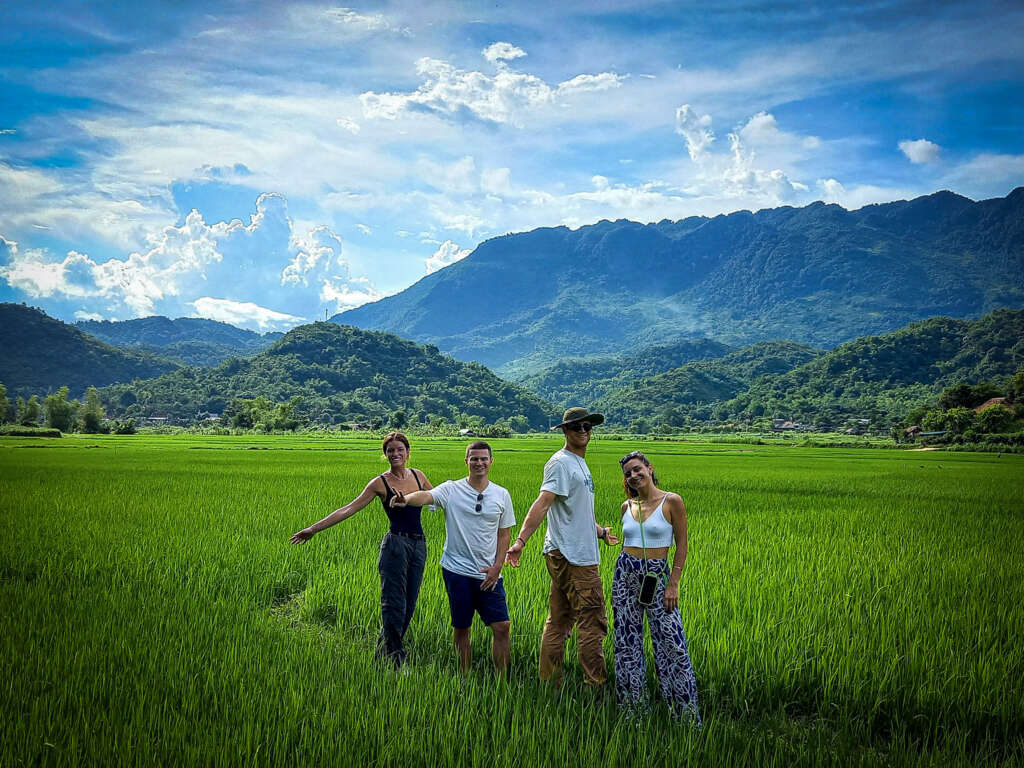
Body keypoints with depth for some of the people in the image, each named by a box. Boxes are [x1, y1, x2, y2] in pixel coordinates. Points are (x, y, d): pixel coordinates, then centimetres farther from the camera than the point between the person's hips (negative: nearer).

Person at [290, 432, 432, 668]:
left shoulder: (418, 476, 8)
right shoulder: (380, 483, -4)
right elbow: (349, 509, -5)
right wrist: (314, 528, -10)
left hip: (419, 545, 5)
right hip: (395, 544, -5)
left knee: (409, 605, 8)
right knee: (394, 604, -6)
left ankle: (384, 652, 23)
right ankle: (395, 658, 4)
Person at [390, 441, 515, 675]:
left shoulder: (501, 495, 4)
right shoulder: (451, 489, -4)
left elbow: (504, 534, 9)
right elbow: (427, 496, -24)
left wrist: (497, 566, -3)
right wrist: (406, 499, -46)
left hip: (488, 574, 2)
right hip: (457, 570, -2)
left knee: (502, 626, -2)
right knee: (461, 628, 8)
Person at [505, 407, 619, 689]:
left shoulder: (579, 464, 19)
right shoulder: (561, 463, -12)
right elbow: (543, 503, -23)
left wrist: (600, 531, 34)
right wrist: (520, 541, -31)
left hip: (578, 555, 10)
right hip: (572, 557, -10)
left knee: (559, 622, 12)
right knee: (592, 621, -5)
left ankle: (550, 684, 18)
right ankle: (596, 685, 2)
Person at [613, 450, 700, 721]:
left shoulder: (672, 502, -6)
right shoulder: (627, 506, 7)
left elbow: (681, 545, -5)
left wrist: (673, 584, -10)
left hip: (657, 575, -4)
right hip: (625, 574, 5)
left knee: (672, 643, -6)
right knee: (627, 642, 7)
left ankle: (687, 712, 7)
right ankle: (633, 707, 19)